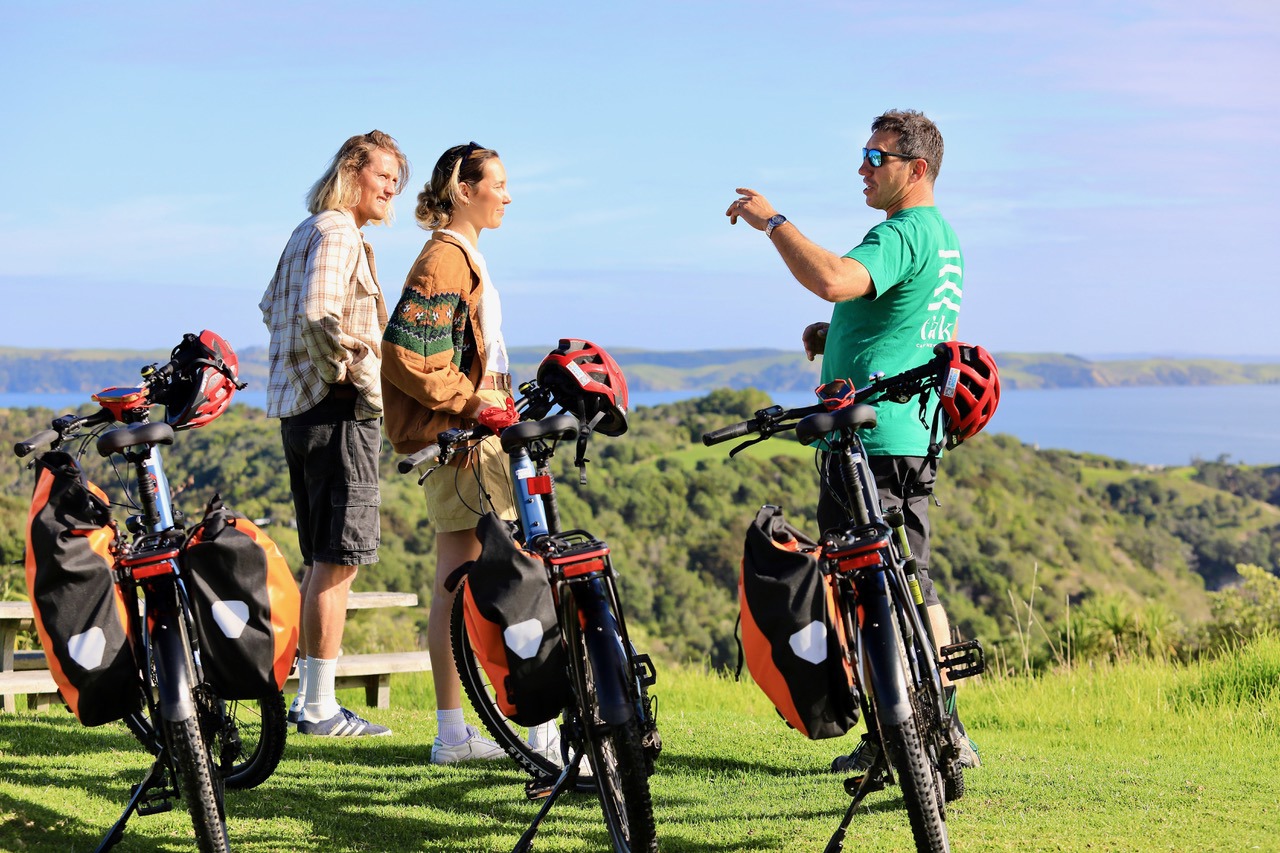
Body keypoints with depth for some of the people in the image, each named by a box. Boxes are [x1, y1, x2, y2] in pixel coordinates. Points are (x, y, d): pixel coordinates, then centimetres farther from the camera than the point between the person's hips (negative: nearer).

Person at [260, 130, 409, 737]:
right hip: (338, 410, -11)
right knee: (338, 561, -9)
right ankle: (320, 708, -7)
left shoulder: (306, 232, 21)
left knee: (323, 562, 15)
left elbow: (272, 308, 31)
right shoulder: (337, 233, -10)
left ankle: (307, 697, 19)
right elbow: (319, 318, -23)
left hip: (298, 406, 11)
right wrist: (368, 380, -15)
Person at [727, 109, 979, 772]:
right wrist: (837, 337, 17)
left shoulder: (902, 233, -14)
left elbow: (833, 279, -33)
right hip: (917, 439, 10)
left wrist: (771, 220, -22)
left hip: (872, 438, -10)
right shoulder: (944, 237, 19)